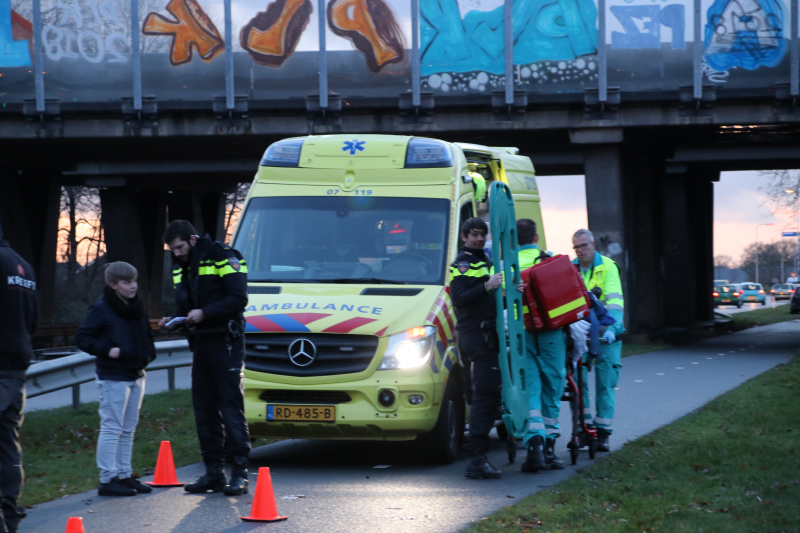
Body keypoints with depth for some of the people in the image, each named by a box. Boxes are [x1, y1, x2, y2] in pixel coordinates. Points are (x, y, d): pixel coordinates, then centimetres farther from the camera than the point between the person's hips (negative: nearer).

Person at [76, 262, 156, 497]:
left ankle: (125, 475, 18)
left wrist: (148, 353, 8)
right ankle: (107, 479, -6)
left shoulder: (137, 309, 13)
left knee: (128, 429, 12)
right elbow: (83, 338, -11)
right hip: (113, 377, -8)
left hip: (136, 376, 8)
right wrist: (107, 349, -22)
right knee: (111, 428, -8)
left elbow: (147, 335, 27)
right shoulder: (101, 308, -9)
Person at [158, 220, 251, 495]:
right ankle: (214, 471, 12)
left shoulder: (223, 257, -9)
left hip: (226, 341, -8)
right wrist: (174, 320, 2)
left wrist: (205, 313, -22)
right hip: (201, 344, 8)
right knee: (204, 410, 7)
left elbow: (238, 299, -15)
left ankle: (239, 473, -9)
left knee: (231, 406, -9)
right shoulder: (180, 267, 15)